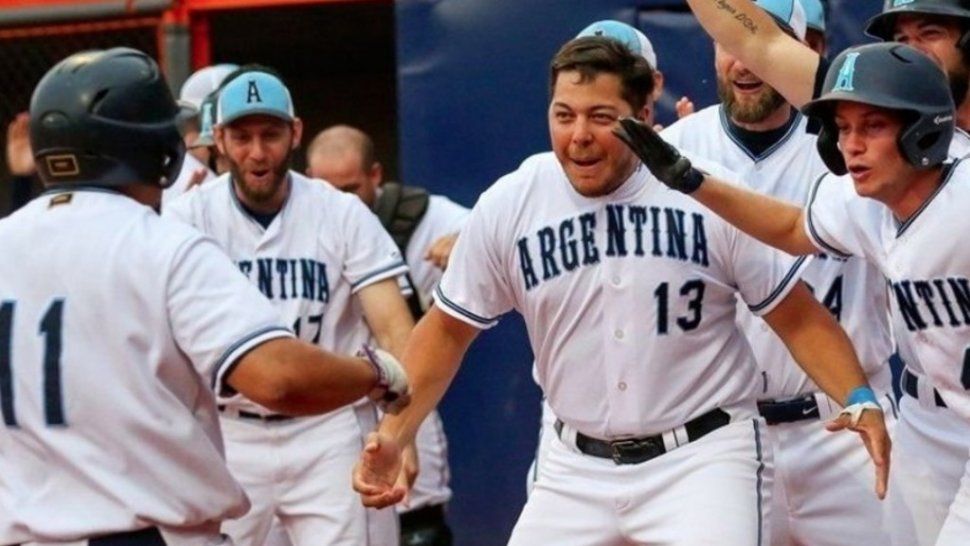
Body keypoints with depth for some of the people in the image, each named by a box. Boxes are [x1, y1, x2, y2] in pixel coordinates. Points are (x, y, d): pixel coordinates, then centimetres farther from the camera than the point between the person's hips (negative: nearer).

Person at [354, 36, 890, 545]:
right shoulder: (506, 208, -2)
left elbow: (798, 317, -1)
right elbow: (448, 330, 9)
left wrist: (859, 398, -17)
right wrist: (392, 435, -2)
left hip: (704, 456, -3)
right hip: (578, 470, 4)